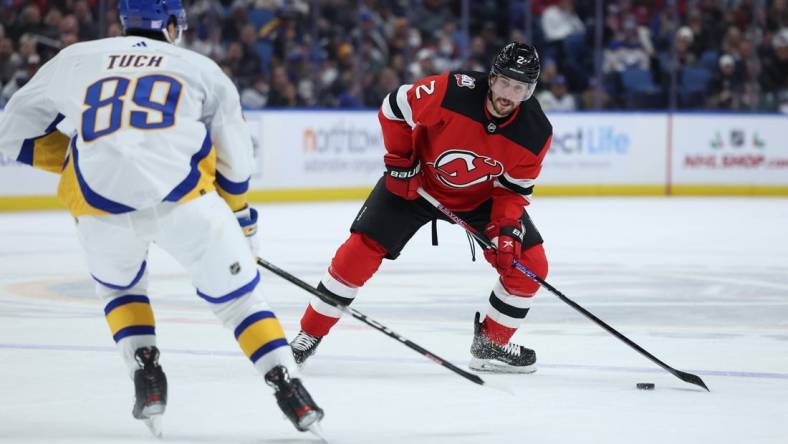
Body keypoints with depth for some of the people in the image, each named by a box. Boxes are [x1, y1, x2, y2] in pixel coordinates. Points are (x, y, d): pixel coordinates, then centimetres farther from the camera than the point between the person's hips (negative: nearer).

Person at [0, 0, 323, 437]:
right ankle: (289, 389, 5)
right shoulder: (201, 69, 21)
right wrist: (240, 216, 42)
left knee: (118, 286, 31)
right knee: (238, 295, 15)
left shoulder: (73, 60, 21)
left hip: (100, 210, 1)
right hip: (185, 200, -1)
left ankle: (146, 374, 15)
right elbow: (234, 160, 25)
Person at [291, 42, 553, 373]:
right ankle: (310, 334, 2)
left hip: (481, 196, 3)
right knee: (361, 249, -13)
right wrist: (399, 159, -15)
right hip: (416, 181, -3)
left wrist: (506, 227, -25)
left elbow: (514, 188, -10)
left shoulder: (536, 132, -22)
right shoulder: (451, 91, -32)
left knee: (530, 263, -7)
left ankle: (491, 344, 13)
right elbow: (394, 107, -16)